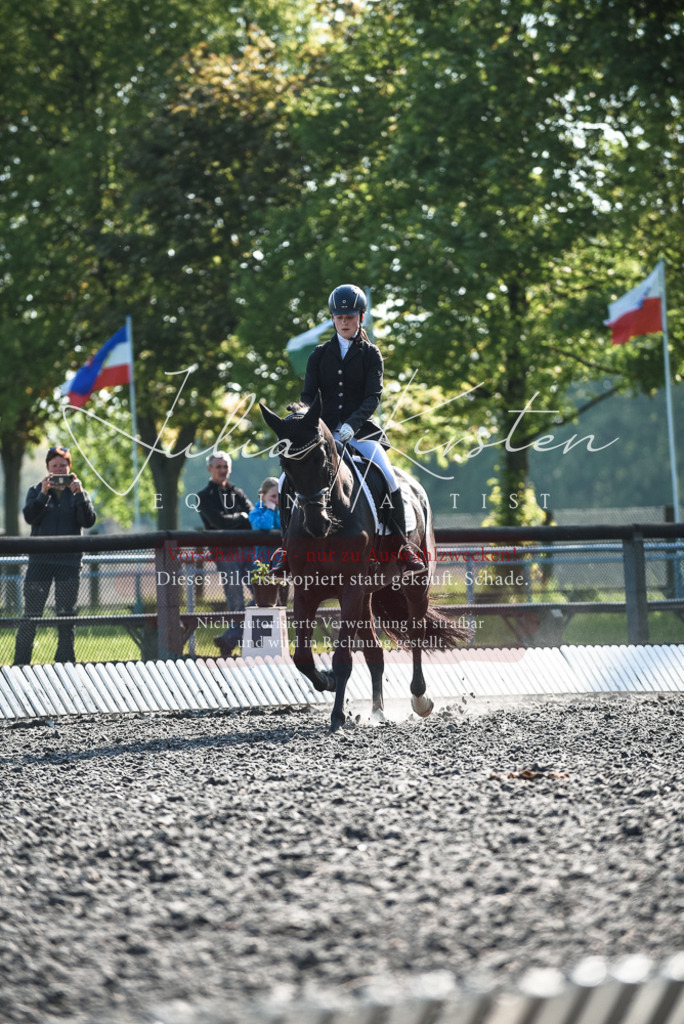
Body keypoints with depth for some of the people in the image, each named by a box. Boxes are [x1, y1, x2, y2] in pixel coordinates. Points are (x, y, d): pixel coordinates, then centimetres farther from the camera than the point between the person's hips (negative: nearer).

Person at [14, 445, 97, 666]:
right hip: (40, 561, -1)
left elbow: (89, 521, -5)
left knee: (66, 615, 4)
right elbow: (29, 516, -8)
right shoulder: (37, 491, 9)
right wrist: (43, 493, -19)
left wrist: (79, 494, -16)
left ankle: (64, 662, 11)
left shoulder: (77, 493, 9)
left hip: (69, 561, 1)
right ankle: (20, 664, -1)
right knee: (31, 615, -4)